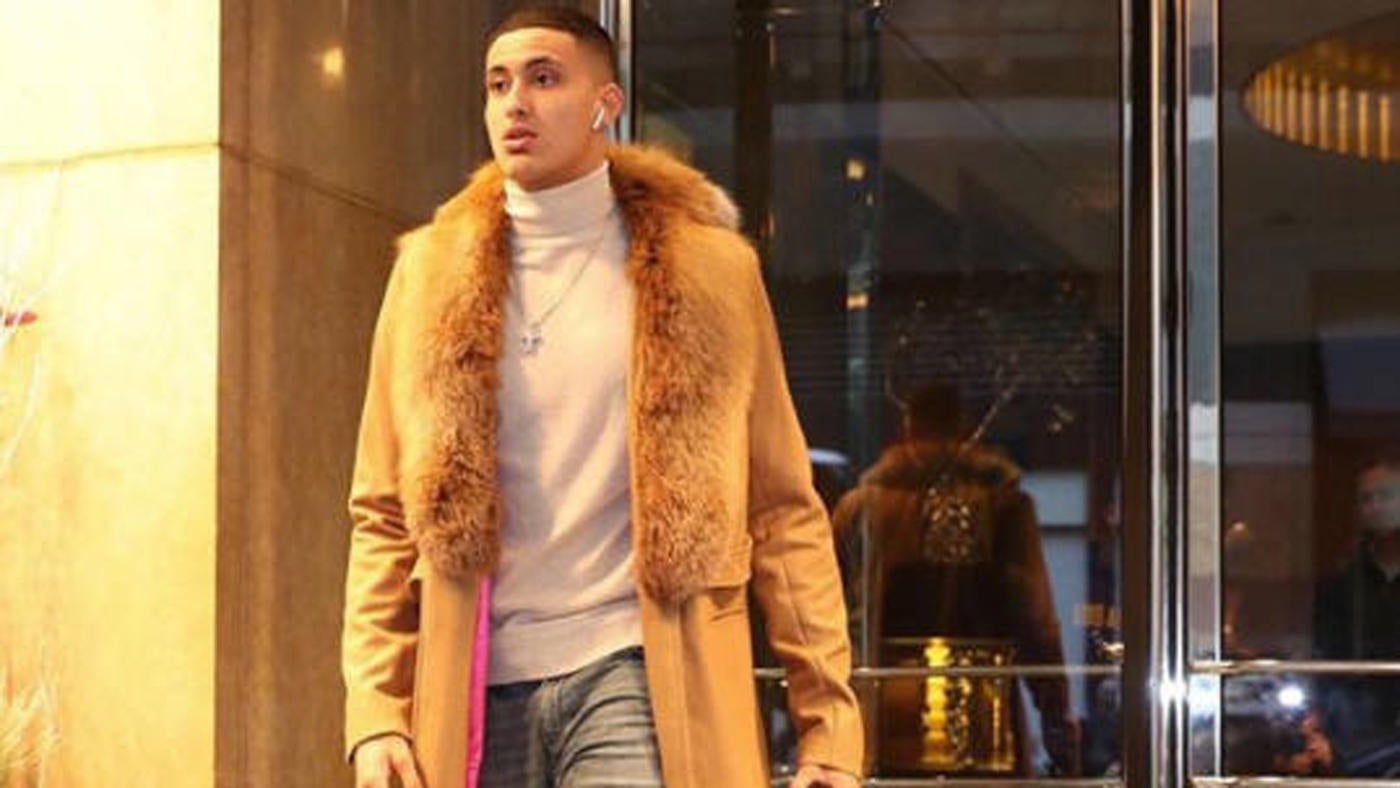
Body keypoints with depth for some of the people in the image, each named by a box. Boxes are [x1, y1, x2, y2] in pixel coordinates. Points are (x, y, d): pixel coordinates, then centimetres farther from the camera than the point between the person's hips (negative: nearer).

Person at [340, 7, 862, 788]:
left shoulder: (708, 270, 7)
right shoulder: (433, 274, 12)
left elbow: (784, 511, 6)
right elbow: (384, 517, 11)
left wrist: (829, 723, 0)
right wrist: (376, 712, 0)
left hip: (634, 680, -3)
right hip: (480, 693, 3)